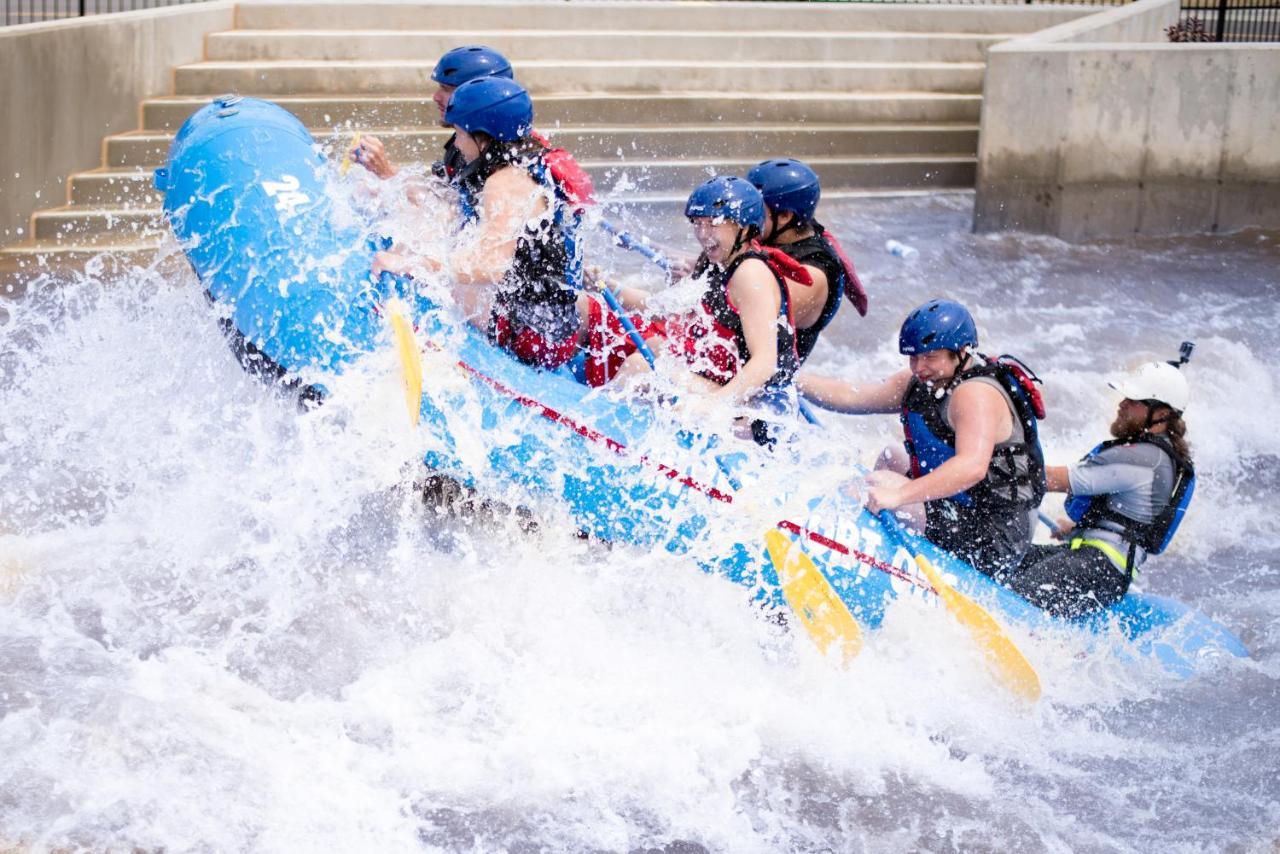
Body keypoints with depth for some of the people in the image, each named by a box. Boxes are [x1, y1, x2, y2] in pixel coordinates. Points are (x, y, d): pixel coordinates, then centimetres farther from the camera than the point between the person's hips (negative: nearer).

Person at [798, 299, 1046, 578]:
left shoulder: (976, 394, -23)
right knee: (890, 460, 23)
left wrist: (899, 494, -47)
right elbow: (849, 398, 9)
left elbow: (972, 467, -39)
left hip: (987, 548, -10)